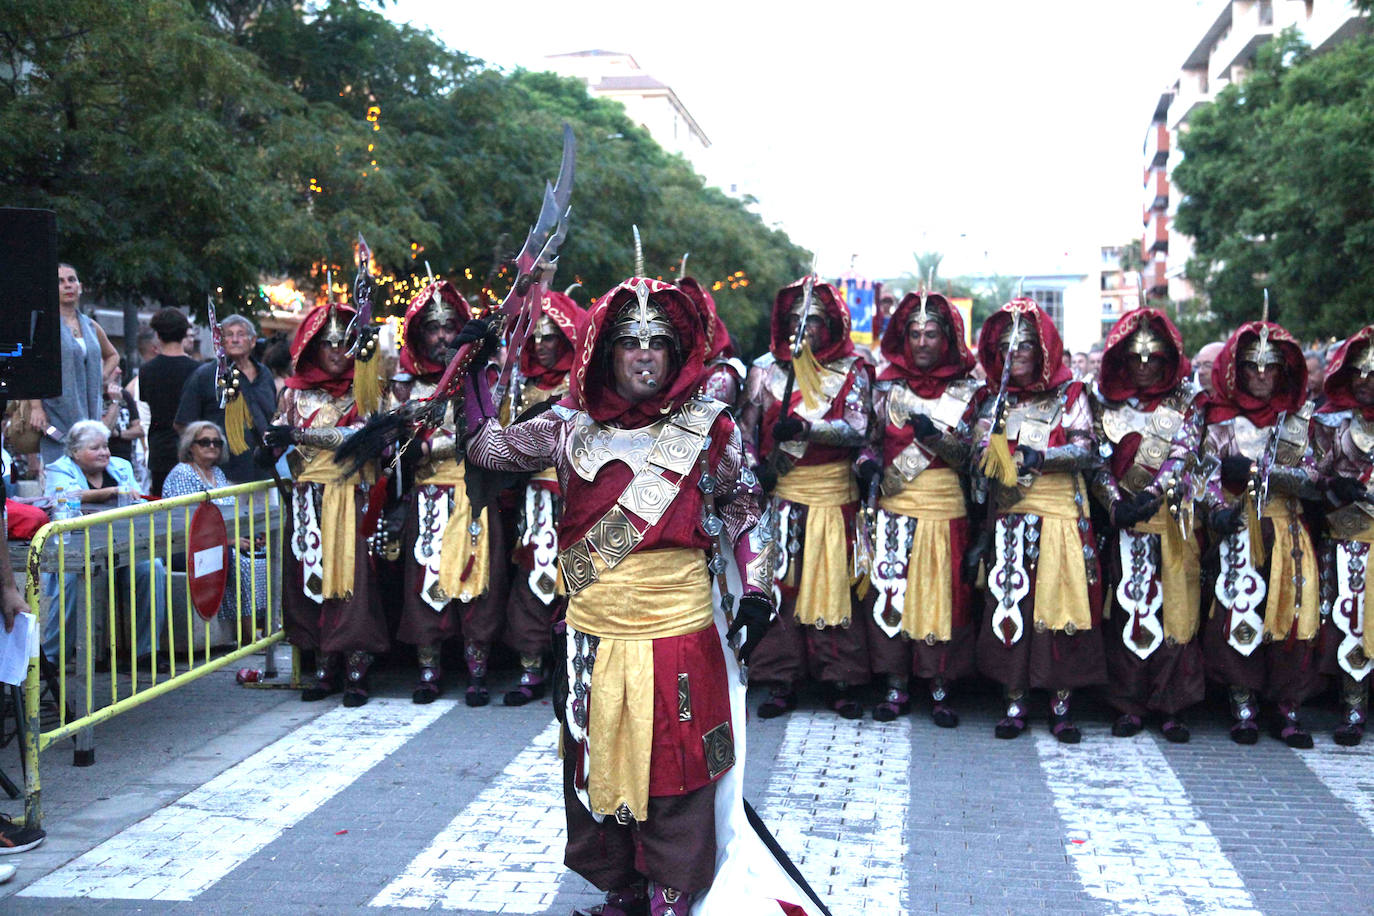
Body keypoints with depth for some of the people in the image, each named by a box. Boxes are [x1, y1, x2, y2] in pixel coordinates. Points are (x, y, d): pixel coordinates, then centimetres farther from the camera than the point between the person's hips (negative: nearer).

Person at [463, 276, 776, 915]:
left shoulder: (707, 429, -1)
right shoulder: (573, 426, 3)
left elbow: (740, 508, 9)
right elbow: (491, 450, 13)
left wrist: (755, 591, 3)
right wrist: (476, 395, 3)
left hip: (679, 635, -2)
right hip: (592, 639, 3)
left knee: (672, 771, 4)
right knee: (598, 765, 13)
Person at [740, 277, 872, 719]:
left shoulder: (852, 372, 4)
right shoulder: (772, 371, 10)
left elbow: (856, 429, -9)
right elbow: (746, 423, 10)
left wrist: (803, 428, -23)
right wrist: (756, 465, -8)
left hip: (833, 492, -1)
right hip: (780, 493, 2)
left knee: (833, 584, -1)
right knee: (780, 583, 0)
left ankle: (841, 681, 8)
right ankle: (782, 682, 7)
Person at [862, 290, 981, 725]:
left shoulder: (964, 391, 4)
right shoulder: (887, 386, 7)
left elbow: (966, 456, -2)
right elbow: (873, 439, 9)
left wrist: (933, 435, -20)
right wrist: (869, 465, -12)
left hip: (944, 505, -1)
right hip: (893, 507, 1)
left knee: (942, 592, 1)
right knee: (890, 589, 0)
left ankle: (940, 690, 13)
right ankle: (896, 686, 11)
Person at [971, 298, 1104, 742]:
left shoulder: (1070, 394, 5)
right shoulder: (995, 400, 13)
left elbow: (1086, 451, -6)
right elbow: (982, 452, 2)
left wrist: (1042, 458, -21)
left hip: (1062, 514, -2)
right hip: (1010, 518, 2)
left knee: (1061, 603, -4)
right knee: (1010, 603, -1)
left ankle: (1062, 702, 4)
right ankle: (1014, 701, 7)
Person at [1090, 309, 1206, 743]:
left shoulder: (1186, 401, 7)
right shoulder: (1106, 402, 9)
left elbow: (1184, 453, -5)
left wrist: (1153, 495, -19)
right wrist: (1116, 502, -13)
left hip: (1173, 519, -1)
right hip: (1124, 522, 1)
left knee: (1174, 608, -2)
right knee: (1127, 608, 0)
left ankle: (1172, 707, 4)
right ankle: (1131, 705, 7)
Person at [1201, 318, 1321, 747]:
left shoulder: (1297, 420, 11)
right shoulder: (1224, 419, 8)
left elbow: (1312, 479, 2)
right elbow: (1211, 474, 2)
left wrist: (1262, 472, -12)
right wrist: (1220, 510, -17)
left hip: (1289, 530, 1)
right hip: (1241, 530, -1)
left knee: (1293, 612, -4)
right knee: (1239, 611, -8)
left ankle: (1289, 709, 5)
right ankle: (1243, 707, 2)